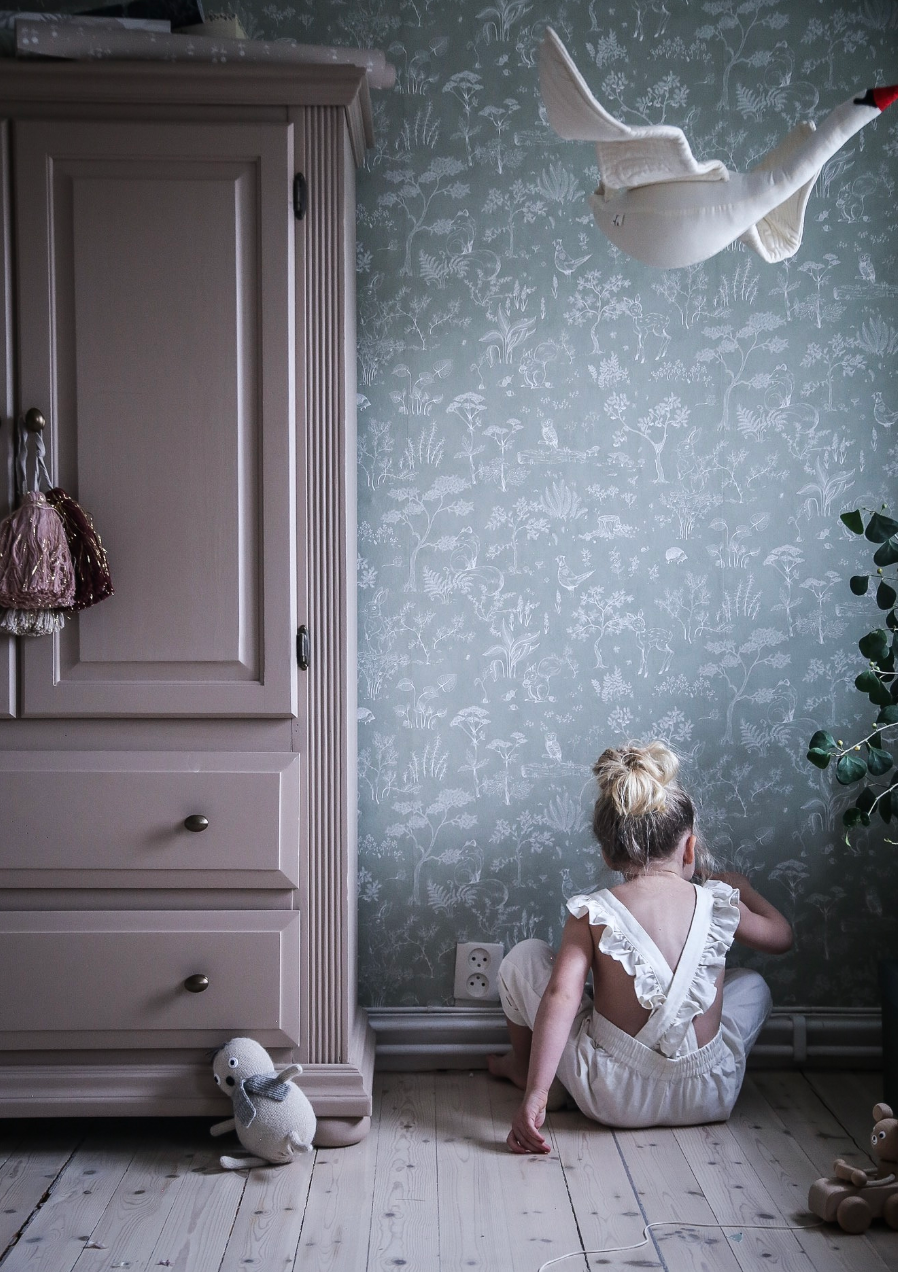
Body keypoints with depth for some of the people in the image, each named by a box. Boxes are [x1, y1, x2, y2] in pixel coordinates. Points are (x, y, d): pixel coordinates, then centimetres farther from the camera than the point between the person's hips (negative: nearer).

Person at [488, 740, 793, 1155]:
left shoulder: (592, 913, -10)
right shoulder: (720, 903, -3)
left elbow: (560, 998, -20)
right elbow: (780, 936, 17)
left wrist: (534, 1095, -21)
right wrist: (743, 888, 37)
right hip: (708, 1099, 2)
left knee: (524, 958, 14)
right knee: (752, 984, 31)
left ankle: (524, 1068, 35)